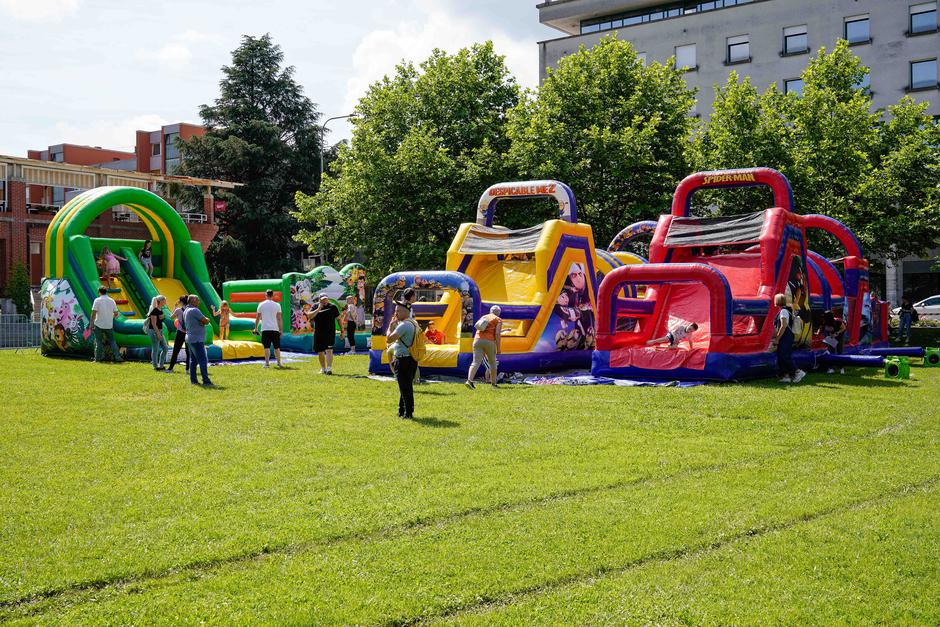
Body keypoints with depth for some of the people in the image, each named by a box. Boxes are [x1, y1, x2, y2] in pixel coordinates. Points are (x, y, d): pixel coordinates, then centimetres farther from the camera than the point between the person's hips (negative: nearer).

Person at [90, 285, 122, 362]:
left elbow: (94, 313, -12)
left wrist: (91, 323, -4)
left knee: (99, 342, 6)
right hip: (109, 325, 3)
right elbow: (116, 314, 6)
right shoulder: (112, 300, 4)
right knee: (112, 341, 9)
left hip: (99, 325, -3)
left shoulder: (97, 300, -7)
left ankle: (98, 358, 9)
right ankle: (117, 357, 2)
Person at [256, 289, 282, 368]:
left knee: (267, 347, 1)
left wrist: (256, 328, 17)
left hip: (265, 329, 0)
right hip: (275, 329, 0)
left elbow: (258, 318, 7)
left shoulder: (261, 305, 3)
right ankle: (279, 363, 14)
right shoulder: (277, 305, 1)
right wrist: (281, 330, 5)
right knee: (277, 347, 9)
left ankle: (267, 363, -6)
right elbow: (279, 319, 1)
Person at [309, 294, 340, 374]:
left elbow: (338, 318, 8)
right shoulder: (315, 306, 6)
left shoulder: (332, 307, 3)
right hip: (318, 333, 3)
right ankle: (323, 369, 25)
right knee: (320, 352, 10)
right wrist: (318, 309, -17)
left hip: (330, 332, -3)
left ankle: (329, 368, -20)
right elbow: (309, 316, -8)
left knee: (329, 350, -15)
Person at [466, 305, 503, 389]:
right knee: (492, 362, 16)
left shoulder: (483, 317, 23)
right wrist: (498, 348, -5)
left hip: (477, 340, 4)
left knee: (476, 362, -8)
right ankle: (493, 383, 24)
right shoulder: (498, 320, 6)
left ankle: (469, 380, -29)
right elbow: (497, 334, -7)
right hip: (489, 341, -4)